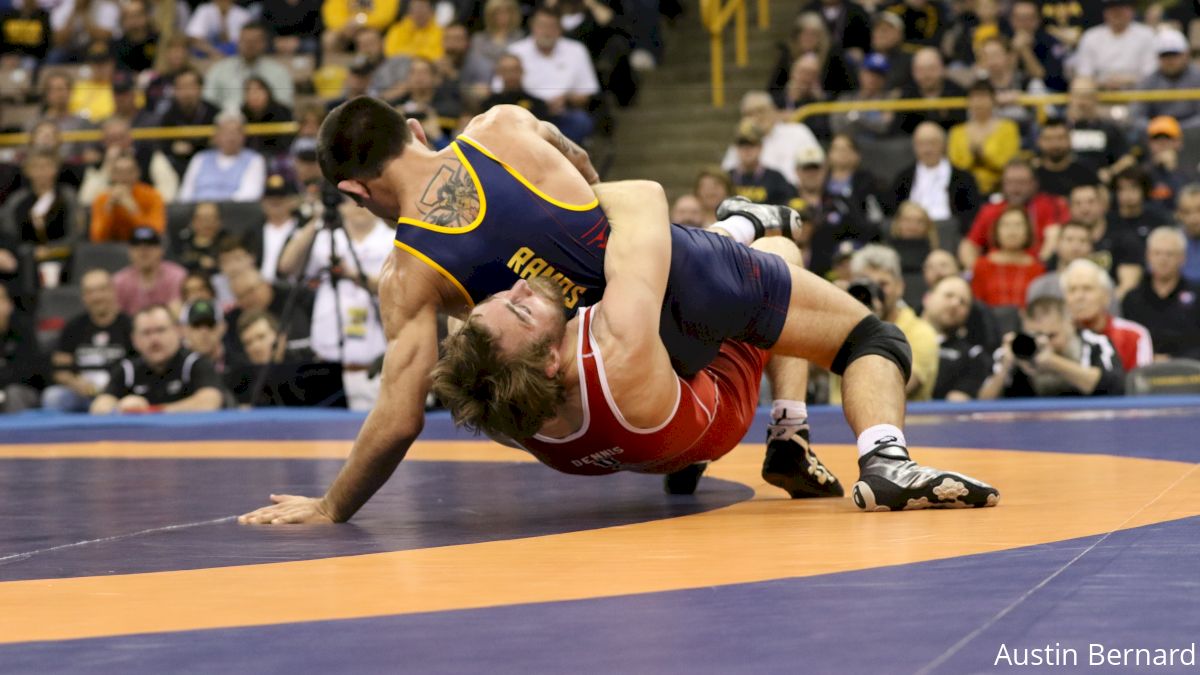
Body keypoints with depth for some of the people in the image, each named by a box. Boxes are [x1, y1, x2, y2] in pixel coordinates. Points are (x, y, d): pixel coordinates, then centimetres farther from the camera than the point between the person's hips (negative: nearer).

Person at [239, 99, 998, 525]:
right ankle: (885, 461, -10)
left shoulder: (407, 274, -5)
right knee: (871, 336, 14)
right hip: (685, 267, -1)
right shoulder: (502, 125, 0)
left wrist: (331, 508, 3)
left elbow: (399, 420, -11)